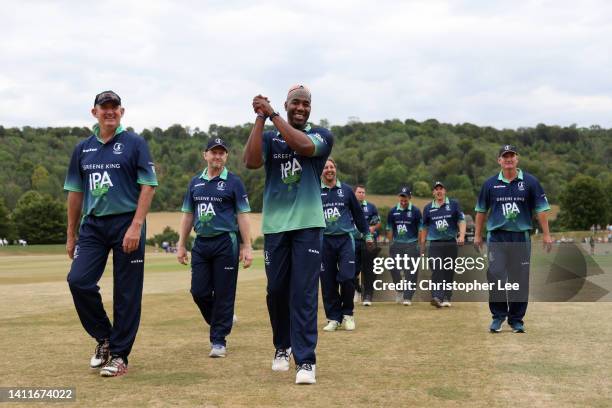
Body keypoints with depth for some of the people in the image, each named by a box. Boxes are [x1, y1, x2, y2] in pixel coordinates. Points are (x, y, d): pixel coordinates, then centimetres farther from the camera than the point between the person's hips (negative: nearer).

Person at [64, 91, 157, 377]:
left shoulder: (134, 144, 1)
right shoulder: (83, 148, 14)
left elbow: (148, 186, -6)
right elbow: (75, 192, 17)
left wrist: (136, 226, -16)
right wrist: (71, 235, 14)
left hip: (126, 224, -4)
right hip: (92, 225, 4)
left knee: (126, 293, -1)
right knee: (78, 281, -10)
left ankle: (119, 355, 9)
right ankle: (104, 338, 11)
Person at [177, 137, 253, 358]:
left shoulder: (234, 182, 1)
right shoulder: (195, 182, 14)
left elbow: (242, 215, -3)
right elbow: (187, 215, 17)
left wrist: (247, 247, -10)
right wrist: (181, 245, 11)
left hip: (226, 243, -4)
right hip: (201, 244, 4)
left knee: (223, 294, -2)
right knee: (199, 291, 2)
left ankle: (219, 341, 5)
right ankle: (222, 320, 26)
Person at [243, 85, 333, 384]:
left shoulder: (321, 135, 4)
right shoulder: (269, 137, 8)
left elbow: (303, 145, -19)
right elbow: (251, 162, -12)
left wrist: (272, 114, -16)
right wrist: (260, 118, -14)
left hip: (308, 224, -2)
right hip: (275, 225, 2)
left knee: (304, 293, -7)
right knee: (276, 290, 9)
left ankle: (305, 360, -7)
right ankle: (282, 346, 28)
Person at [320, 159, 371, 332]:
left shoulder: (346, 190, 8)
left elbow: (358, 213, 14)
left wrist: (367, 234, 16)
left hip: (345, 239, 0)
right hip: (324, 241, 0)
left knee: (347, 277, -11)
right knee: (328, 281, 2)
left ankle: (347, 314, 8)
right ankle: (333, 318, 12)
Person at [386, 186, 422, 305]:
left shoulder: (415, 211, 0)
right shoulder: (393, 212, 7)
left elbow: (421, 229, 1)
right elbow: (389, 230, 13)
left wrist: (420, 245, -4)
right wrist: (390, 244, 7)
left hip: (411, 245, -3)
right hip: (396, 244, 3)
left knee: (410, 271, -3)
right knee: (394, 269, -1)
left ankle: (407, 297, 1)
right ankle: (399, 290, 23)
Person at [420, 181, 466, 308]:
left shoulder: (453, 204, 7)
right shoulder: (428, 208, 11)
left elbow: (461, 221, 2)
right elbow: (424, 228, 16)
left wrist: (462, 236, -15)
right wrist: (422, 246, 13)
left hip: (451, 243, 0)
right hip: (435, 244, 0)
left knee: (449, 272, 4)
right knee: (436, 271, -15)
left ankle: (446, 298, 13)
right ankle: (436, 297, -26)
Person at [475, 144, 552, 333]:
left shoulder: (530, 182, 3)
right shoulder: (490, 184, 6)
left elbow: (541, 209, 3)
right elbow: (481, 210, 13)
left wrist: (546, 235, -2)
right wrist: (478, 235, 12)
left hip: (521, 237, 0)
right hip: (496, 237, 0)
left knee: (520, 280, 3)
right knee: (495, 276, -6)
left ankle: (516, 319, 13)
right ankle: (498, 315, 8)